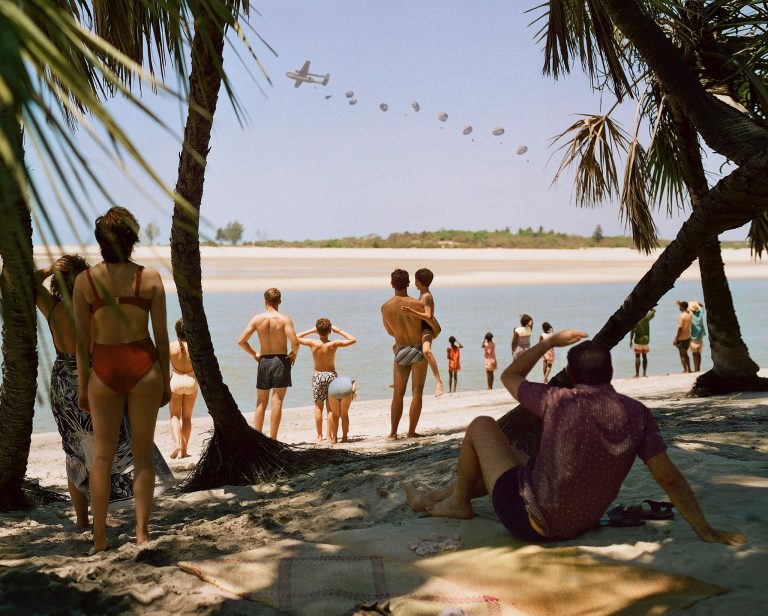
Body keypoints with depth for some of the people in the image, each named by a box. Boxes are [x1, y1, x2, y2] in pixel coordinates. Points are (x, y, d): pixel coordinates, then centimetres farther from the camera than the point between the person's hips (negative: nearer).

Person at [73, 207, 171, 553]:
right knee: (143, 454, 10)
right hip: (143, 367, 0)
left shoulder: (84, 281, -4)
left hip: (104, 369, 1)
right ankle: (142, 533, 12)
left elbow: (82, 340, -2)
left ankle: (99, 538, 14)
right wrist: (166, 379, 8)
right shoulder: (150, 278, -5)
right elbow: (161, 336, -2)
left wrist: (82, 385, 8)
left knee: (102, 456, 11)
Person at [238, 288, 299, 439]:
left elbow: (241, 341, -3)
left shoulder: (257, 319, -1)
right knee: (277, 401, 0)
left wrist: (254, 354, 10)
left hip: (264, 361, 3)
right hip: (281, 360, -3)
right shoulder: (284, 319, -9)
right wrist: (294, 353, 0)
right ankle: (272, 439, -2)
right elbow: (295, 342, -19)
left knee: (261, 403, 13)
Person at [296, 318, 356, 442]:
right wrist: (339, 331, 2)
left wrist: (311, 331, 4)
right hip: (331, 375, 0)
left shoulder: (313, 343, -11)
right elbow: (352, 340, -2)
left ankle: (319, 436, 10)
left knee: (318, 406, 9)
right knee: (331, 407, 5)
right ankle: (329, 435, 3)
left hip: (318, 376, 0)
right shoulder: (334, 344, -12)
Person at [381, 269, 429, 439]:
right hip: (418, 350, -2)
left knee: (398, 394, 10)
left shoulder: (385, 307, -5)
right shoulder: (417, 304, -15)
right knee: (417, 393, 4)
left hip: (401, 352, 3)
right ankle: (411, 431, 4)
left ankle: (393, 432, 9)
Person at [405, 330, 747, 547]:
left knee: (482, 427, 12)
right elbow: (669, 478, -12)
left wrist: (550, 341, 8)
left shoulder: (557, 401, -18)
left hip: (529, 520, -5)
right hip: (579, 525, 6)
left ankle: (458, 502, 31)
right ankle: (435, 497, 47)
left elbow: (509, 377, 1)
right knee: (507, 455, 31)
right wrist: (705, 531, -6)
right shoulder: (637, 414, -10)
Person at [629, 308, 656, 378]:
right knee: (644, 356, 12)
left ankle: (637, 373, -3)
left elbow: (632, 331, -11)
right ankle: (644, 373, 15)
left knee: (637, 357, -1)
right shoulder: (646, 319, -2)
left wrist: (631, 341, -6)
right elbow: (653, 311, 14)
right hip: (646, 341, 4)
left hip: (638, 341, -3)